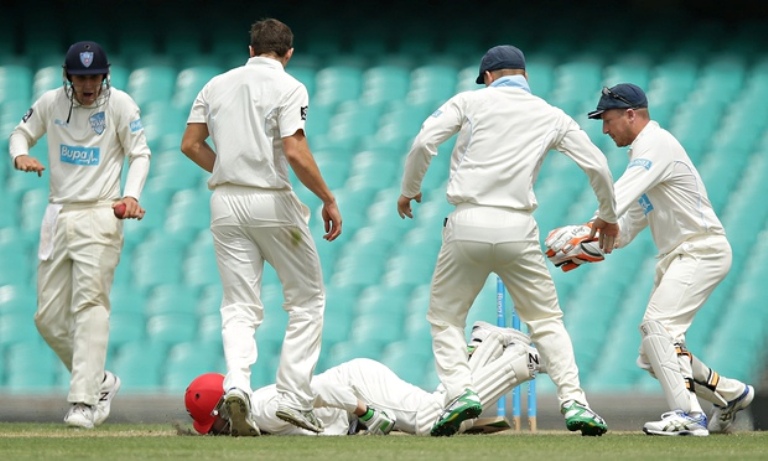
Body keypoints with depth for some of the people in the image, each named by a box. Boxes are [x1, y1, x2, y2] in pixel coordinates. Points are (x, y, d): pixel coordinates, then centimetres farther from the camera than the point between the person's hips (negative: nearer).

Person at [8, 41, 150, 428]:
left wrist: (131, 196, -18)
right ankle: (100, 382, 24)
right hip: (57, 217, 5)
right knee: (48, 317, 5)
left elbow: (139, 154, -1)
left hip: (99, 217, -5)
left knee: (89, 306, -17)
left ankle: (85, 402, -21)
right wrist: (20, 155, -8)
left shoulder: (120, 104, -6)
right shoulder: (51, 103, 4)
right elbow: (21, 133, 17)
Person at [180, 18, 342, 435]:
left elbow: (190, 144, 10)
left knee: (240, 307, 5)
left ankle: (236, 383, -21)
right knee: (307, 298, 9)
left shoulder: (217, 85, 10)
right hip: (271, 201, -4)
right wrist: (328, 199, -8)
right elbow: (295, 152, -17)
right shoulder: (288, 87, -6)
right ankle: (294, 397, -1)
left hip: (225, 202, 4)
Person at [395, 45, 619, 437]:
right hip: (517, 229, 1)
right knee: (546, 319, 14)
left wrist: (408, 191, 12)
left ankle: (460, 391, -8)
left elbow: (424, 143, -4)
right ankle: (574, 402, -1)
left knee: (445, 317, 14)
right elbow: (598, 166, 10)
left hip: (468, 225, -1)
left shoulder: (472, 101, 7)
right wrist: (607, 217, 26)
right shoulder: (552, 116, 13)